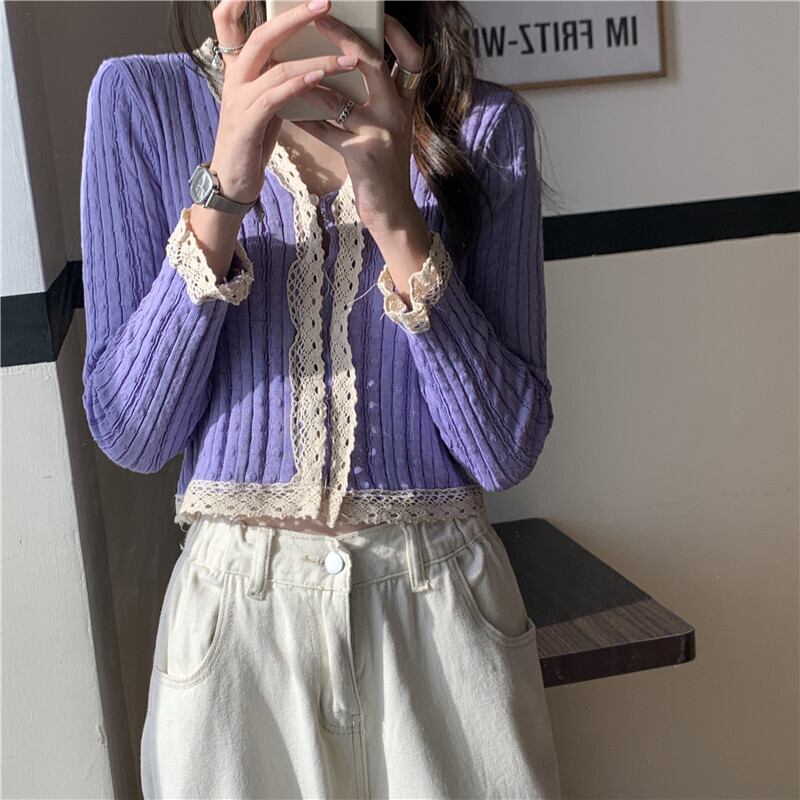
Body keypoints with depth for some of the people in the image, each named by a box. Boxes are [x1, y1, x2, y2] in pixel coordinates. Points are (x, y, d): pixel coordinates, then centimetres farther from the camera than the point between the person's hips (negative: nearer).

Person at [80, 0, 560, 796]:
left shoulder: (486, 122, -5)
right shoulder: (142, 96, -4)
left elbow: (507, 447, -10)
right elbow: (128, 434, -9)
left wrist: (396, 218, -22)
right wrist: (224, 189, -20)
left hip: (443, 609, 1)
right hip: (236, 615, 0)